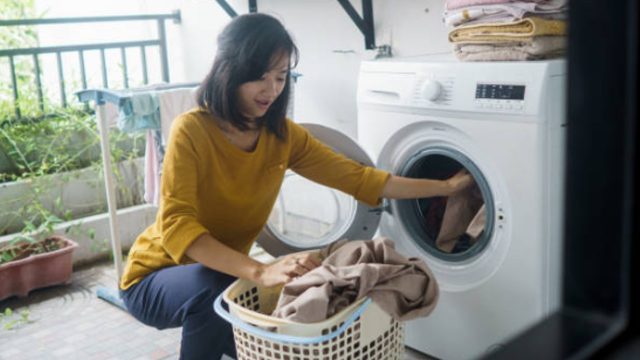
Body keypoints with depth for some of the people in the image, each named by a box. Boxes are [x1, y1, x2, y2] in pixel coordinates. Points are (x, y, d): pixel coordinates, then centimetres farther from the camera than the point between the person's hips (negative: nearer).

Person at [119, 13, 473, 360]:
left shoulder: (283, 135, -7)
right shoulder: (191, 130, -25)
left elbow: (357, 178, -3)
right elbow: (177, 226, -34)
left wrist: (444, 187, -4)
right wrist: (260, 272, -46)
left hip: (227, 273, 6)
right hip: (157, 277, -6)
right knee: (211, 286, -36)